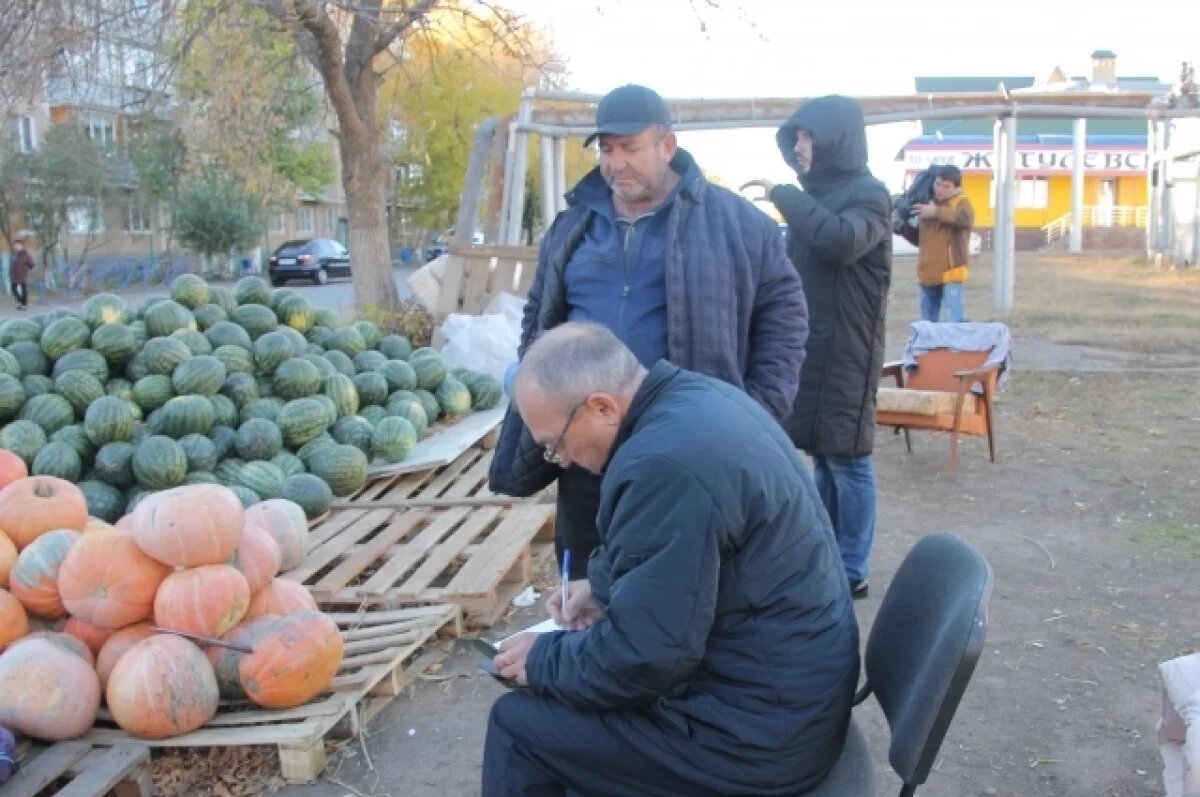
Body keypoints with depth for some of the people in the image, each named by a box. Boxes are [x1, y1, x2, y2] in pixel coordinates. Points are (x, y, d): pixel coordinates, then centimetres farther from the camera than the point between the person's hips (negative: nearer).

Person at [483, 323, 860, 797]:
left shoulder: (665, 463, -28)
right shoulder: (699, 398, 3)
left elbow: (643, 659, -24)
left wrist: (543, 660, -8)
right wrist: (605, 587, 12)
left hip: (761, 729, -10)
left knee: (517, 723, -2)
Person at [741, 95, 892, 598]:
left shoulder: (868, 195, -11)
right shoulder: (820, 193, 15)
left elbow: (841, 241, -32)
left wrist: (784, 195, -23)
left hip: (843, 350, -8)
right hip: (810, 344, 9)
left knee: (847, 460, -2)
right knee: (822, 457, 14)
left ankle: (851, 572, 8)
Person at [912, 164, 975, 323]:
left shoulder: (961, 202, -2)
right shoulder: (928, 204, 18)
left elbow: (966, 219, -27)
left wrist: (937, 211, -28)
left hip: (950, 272, -7)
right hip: (928, 274, 7)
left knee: (954, 323, -13)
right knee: (926, 323, 14)